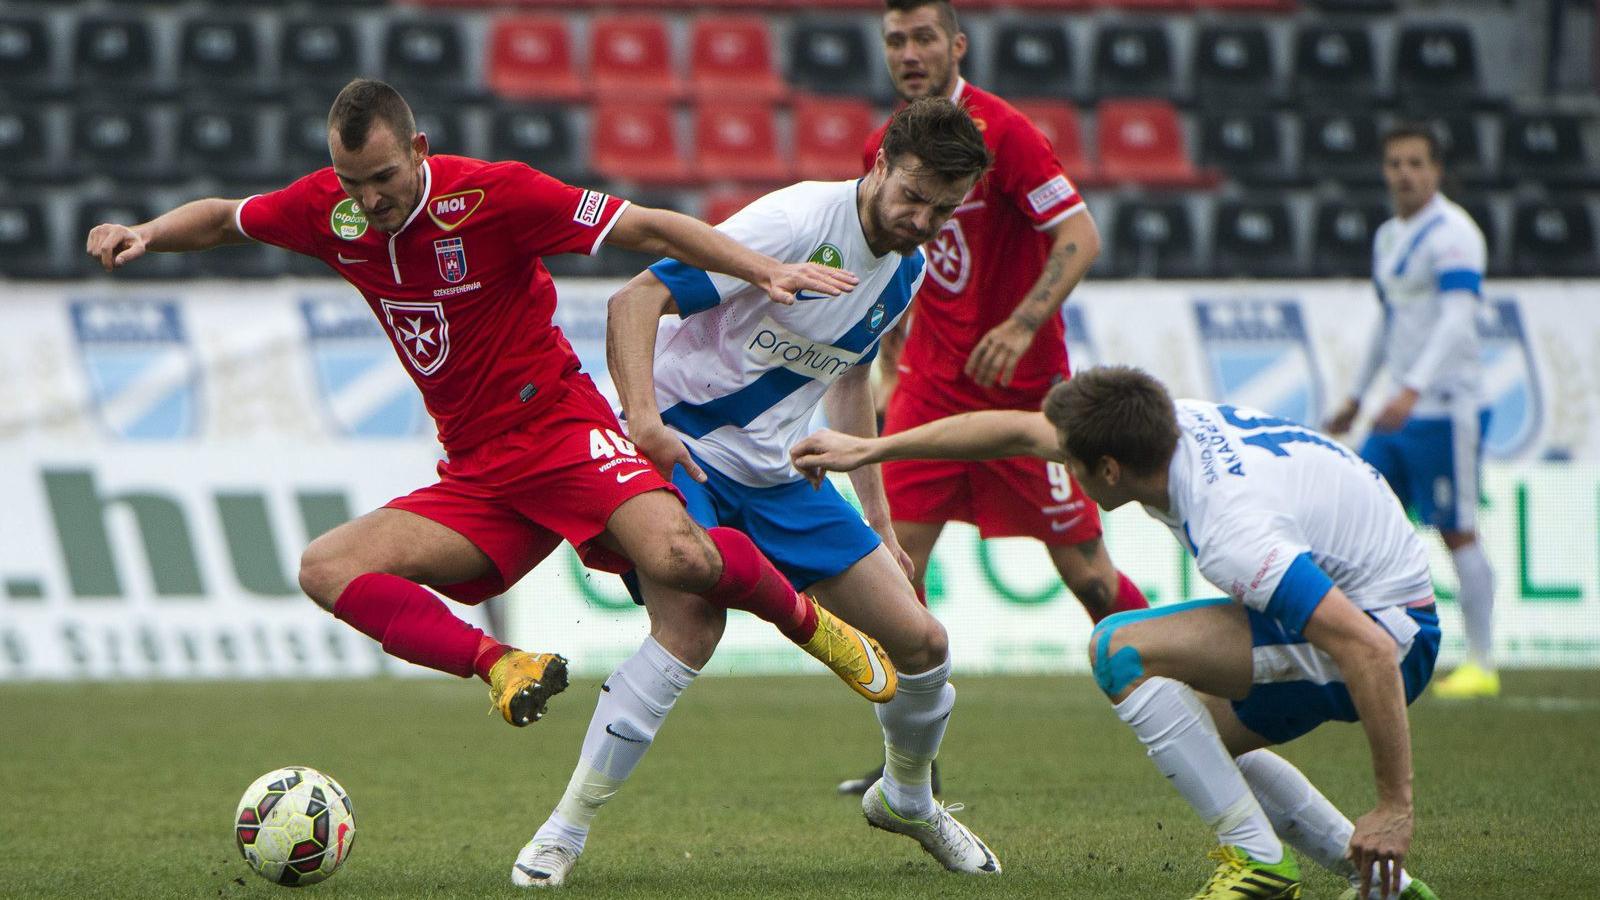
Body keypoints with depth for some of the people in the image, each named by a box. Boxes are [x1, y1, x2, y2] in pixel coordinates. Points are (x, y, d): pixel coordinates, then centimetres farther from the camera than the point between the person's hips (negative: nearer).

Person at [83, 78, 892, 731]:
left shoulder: (492, 194, -14)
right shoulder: (329, 209, 1)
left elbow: (648, 229, -11)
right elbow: (223, 220, 20)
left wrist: (765, 272, -19)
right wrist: (144, 235, 1)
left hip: (561, 430, -5)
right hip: (475, 479, 6)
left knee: (679, 559, -31)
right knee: (326, 570, -16)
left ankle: (803, 618, 0)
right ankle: (500, 665, -23)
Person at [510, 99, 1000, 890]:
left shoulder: (906, 272, 4)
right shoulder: (796, 222, -21)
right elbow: (636, 299, -24)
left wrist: (878, 520, 22)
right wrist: (643, 417, -37)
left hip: (772, 474, 7)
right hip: (679, 448, -7)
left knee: (920, 641, 2)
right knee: (692, 624, -31)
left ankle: (906, 798, 32)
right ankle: (564, 831, -21)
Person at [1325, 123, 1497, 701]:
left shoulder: (1452, 233, -13)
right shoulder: (1388, 237, 15)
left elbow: (1457, 318, -25)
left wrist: (1413, 388, -36)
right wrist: (1358, 396, 29)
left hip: (1444, 408, -9)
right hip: (1399, 413, 9)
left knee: (1457, 534, -4)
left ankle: (1482, 666, 3)